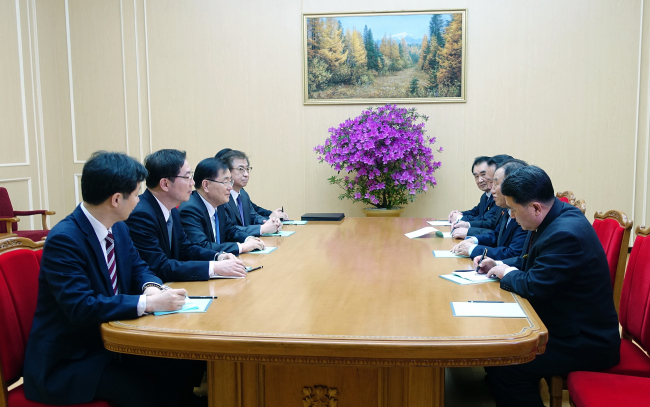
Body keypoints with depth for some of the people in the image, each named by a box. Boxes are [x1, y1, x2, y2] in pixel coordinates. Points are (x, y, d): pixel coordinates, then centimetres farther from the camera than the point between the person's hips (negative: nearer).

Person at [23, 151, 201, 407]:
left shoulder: (118, 228, 3)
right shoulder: (63, 240, -22)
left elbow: (138, 268, 13)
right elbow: (81, 307, -29)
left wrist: (151, 287, -10)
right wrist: (149, 303, -30)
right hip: (69, 359, -7)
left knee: (181, 365, -11)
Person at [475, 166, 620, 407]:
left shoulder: (566, 234, -29)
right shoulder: (557, 218, 3)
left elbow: (534, 286, -26)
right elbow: (530, 261, 18)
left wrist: (507, 273, -7)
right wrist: (499, 265, 3)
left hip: (586, 342, -10)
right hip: (569, 324, 10)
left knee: (503, 368, -20)